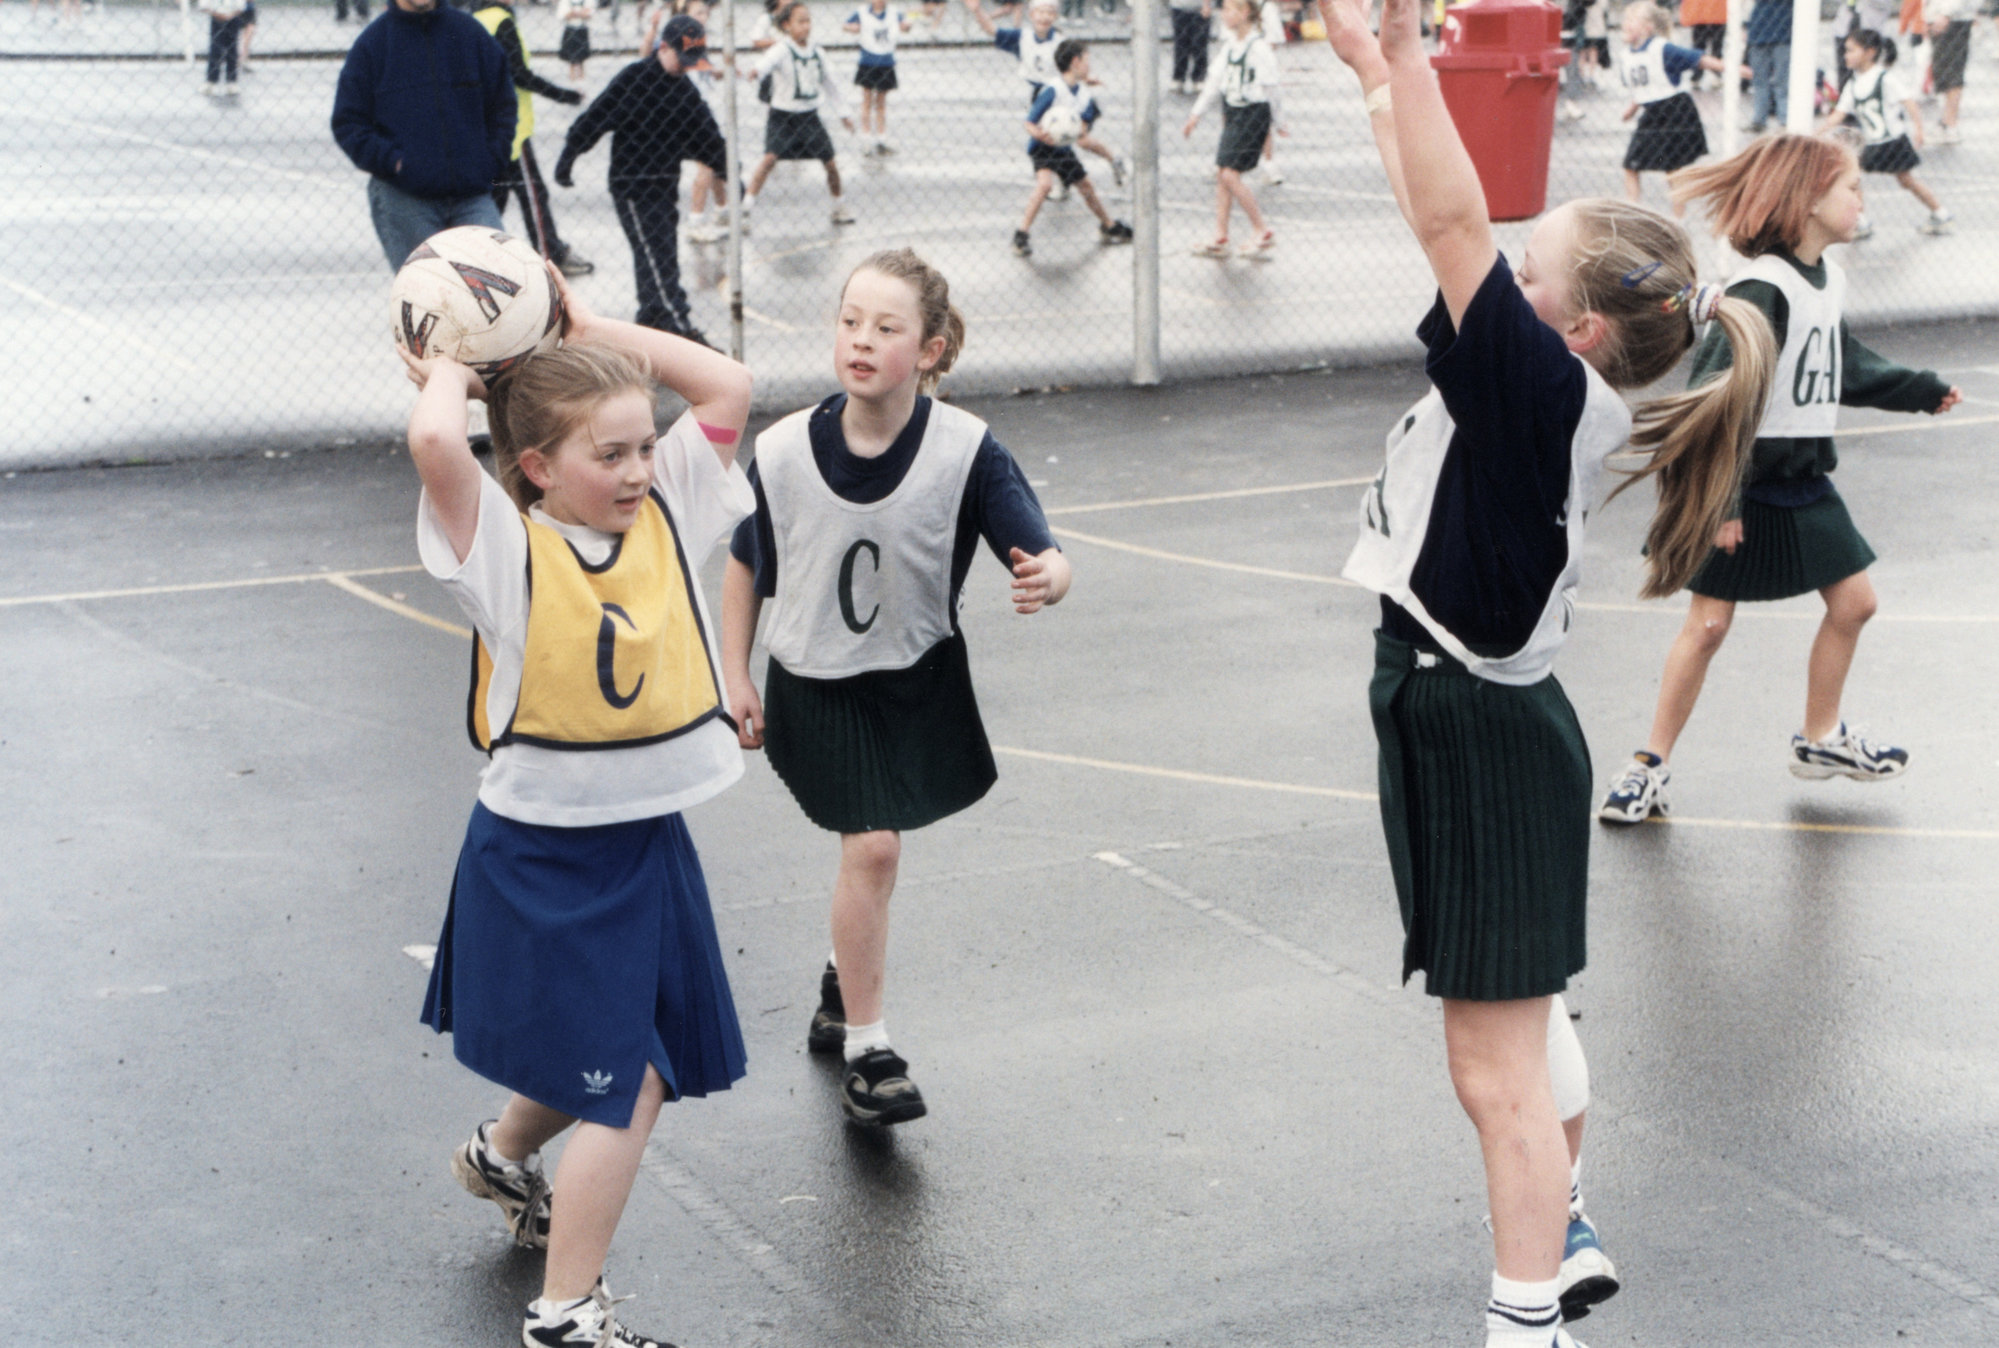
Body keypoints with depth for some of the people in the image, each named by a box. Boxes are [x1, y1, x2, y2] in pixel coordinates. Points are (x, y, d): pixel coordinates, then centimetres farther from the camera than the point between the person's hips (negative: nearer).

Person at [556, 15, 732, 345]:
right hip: (632, 185, -8)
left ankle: (650, 320, 21)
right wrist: (567, 159, -13)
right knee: (656, 257, -13)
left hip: (665, 186, 8)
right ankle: (679, 325, -20)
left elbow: (707, 138, 16)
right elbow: (594, 120, -12)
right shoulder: (633, 80, -12)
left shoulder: (686, 91, 11)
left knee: (662, 258, 11)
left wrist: (729, 173, 9)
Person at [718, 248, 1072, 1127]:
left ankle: (844, 987, 44)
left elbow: (1044, 557, -21)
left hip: (921, 681, 2)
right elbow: (745, 566, 1)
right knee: (872, 846, -10)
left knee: (870, 847, 16)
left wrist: (1046, 579, -45)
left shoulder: (966, 452, -18)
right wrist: (734, 677, 2)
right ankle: (866, 1050, 4)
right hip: (816, 684, -1)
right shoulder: (784, 453, -15)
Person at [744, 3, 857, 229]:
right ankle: (744, 209, -18)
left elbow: (828, 83, 17)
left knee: (830, 162, 6)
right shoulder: (782, 51, -13)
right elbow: (767, 62, -36)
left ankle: (839, 208, 30)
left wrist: (842, 113, 19)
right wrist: (756, 71, -59)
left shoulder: (817, 53, 4)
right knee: (770, 157, -21)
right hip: (782, 115, -5)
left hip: (809, 116, 5)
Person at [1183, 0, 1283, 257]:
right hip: (1232, 114, 8)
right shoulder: (1231, 45, 9)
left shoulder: (1259, 47, -16)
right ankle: (1220, 238, 14)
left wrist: (1275, 123, -5)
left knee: (1230, 174, -11)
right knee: (1221, 173, 7)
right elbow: (1215, 79, 15)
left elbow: (1273, 87, -12)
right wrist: (1196, 114, 15)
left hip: (1253, 115, -8)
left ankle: (1263, 231, 2)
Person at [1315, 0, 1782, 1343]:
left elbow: (1451, 223, -31)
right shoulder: (1541, 391, 1)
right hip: (1477, 716, 10)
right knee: (1526, 1023, 25)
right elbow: (1451, 230, 10)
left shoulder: (1550, 393, -23)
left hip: (1482, 738, -10)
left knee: (1496, 1061, -3)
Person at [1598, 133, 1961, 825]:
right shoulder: (1761, 290, -22)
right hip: (1743, 487, -8)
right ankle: (1652, 764, 7)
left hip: (1804, 481, 9)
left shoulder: (1829, 280, 6)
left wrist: (1922, 390, 33)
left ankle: (1820, 739, 31)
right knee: (1708, 622, -4)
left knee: (1853, 601, 13)